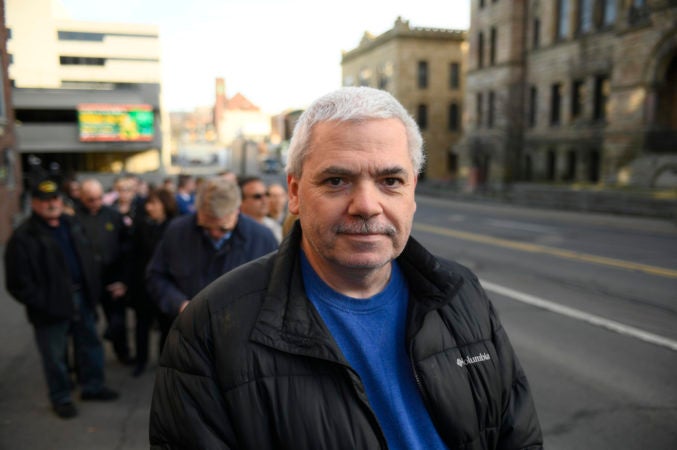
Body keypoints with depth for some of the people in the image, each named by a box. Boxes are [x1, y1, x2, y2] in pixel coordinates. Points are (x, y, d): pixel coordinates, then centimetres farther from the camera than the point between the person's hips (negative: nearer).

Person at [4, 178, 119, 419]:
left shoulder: (71, 224, 6)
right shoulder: (24, 237, -15)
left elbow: (87, 258, 15)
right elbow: (18, 283, -15)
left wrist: (91, 289, 7)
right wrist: (42, 303, -15)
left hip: (81, 298, 6)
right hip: (51, 306, -6)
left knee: (90, 344, 18)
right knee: (55, 355, 9)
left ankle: (92, 385, 37)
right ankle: (61, 397, 29)